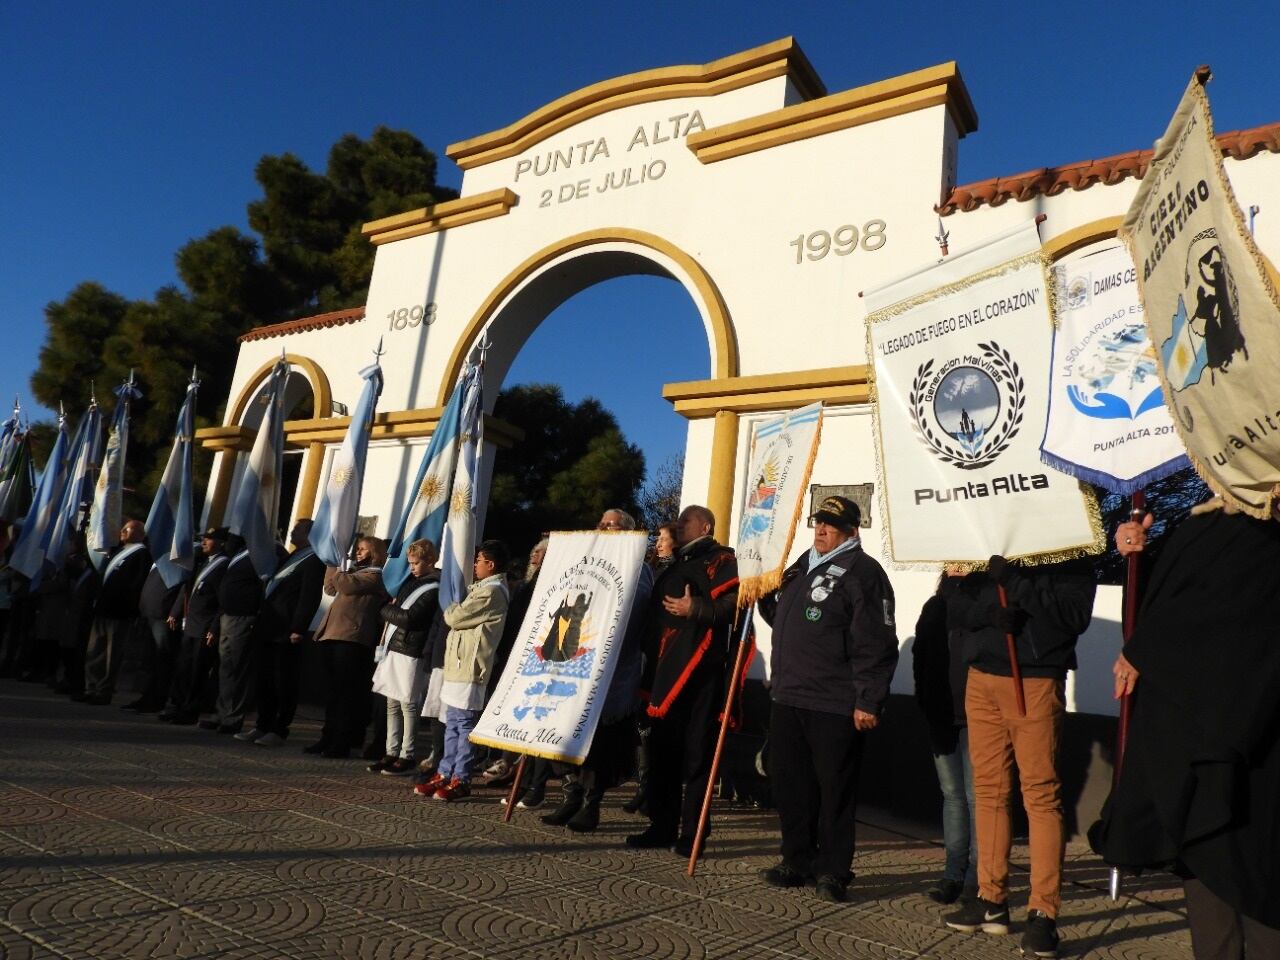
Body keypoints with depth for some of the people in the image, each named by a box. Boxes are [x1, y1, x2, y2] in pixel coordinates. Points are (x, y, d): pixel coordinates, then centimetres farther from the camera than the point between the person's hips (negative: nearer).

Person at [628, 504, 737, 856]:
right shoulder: (675, 567, 24)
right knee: (662, 747, 11)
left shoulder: (720, 560, -1)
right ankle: (662, 826, 20)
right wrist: (651, 662, 21)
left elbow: (733, 605, -14)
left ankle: (692, 831, 5)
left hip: (699, 668, -8)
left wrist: (694, 609, -21)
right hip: (666, 669, 8)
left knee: (696, 751, -3)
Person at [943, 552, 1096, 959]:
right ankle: (992, 899, 16)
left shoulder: (1070, 558, 3)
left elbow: (1076, 614, -12)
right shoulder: (987, 558, 16)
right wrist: (989, 610, -11)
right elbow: (954, 609, 9)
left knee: (1041, 795, -5)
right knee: (989, 791, 8)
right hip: (981, 680, 5)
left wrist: (1015, 581, -18)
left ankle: (1043, 913, 1)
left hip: (1036, 682, -5)